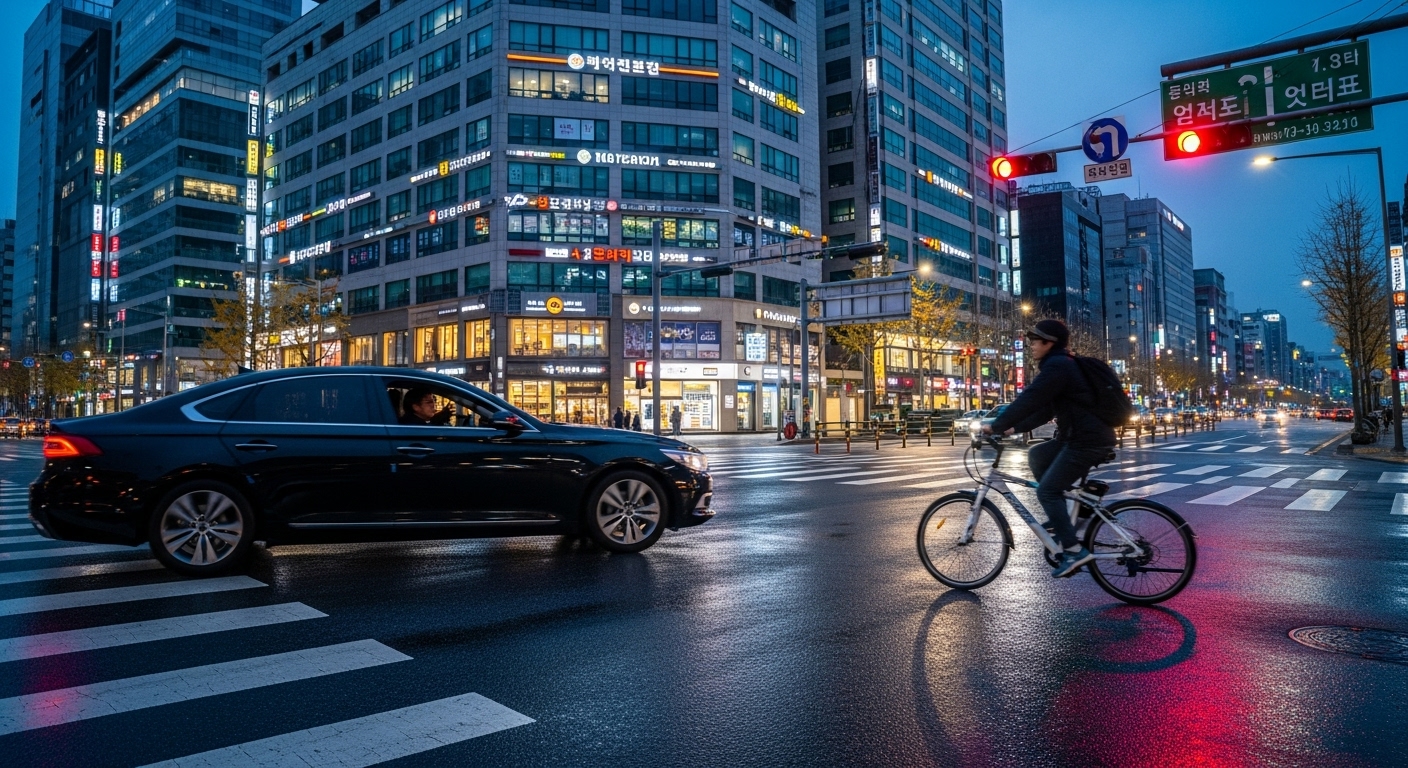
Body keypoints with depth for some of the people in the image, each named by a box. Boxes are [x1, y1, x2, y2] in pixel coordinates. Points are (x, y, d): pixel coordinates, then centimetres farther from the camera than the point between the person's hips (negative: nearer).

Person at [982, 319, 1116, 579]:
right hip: (1079, 437, 10)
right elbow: (1045, 409, 20)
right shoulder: (1060, 365, 18)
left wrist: (995, 426, -15)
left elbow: (1029, 400, -20)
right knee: (1036, 455, 19)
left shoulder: (1057, 366, -15)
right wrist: (1015, 428, 14)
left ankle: (1074, 550, -9)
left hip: (1089, 440, -10)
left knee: (1047, 490, -9)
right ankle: (1060, 517, 21)